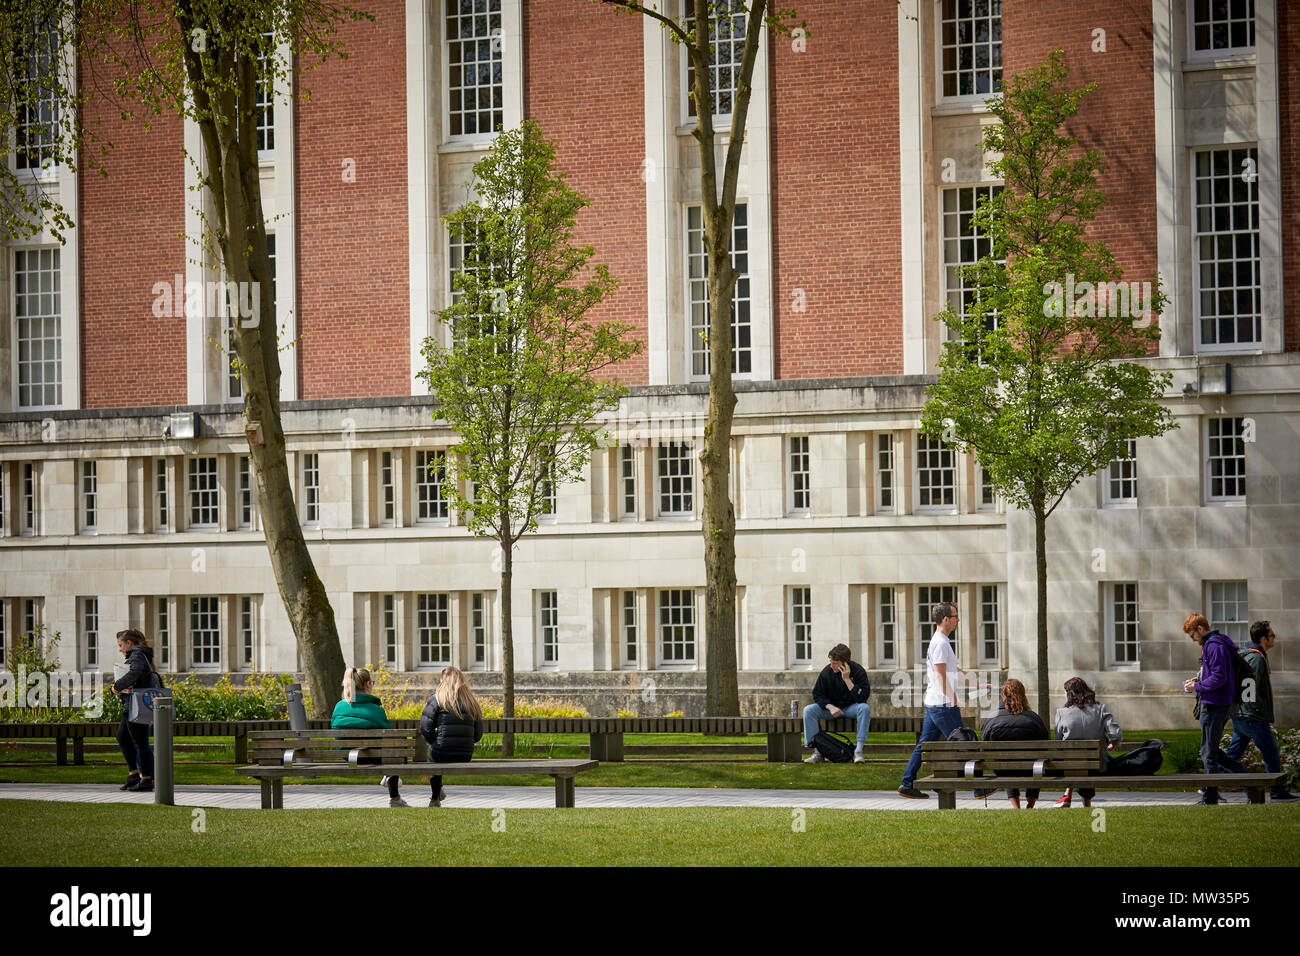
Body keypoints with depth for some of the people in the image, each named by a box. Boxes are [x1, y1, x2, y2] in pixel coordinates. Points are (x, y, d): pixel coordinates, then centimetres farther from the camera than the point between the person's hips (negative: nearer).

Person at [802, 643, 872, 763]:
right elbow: (817, 695, -4)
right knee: (808, 710, -22)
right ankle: (817, 752, -21)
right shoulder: (827, 672, -11)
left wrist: (847, 679, -30)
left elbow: (863, 697, -25)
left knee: (865, 708, -35)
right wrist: (830, 707, -22)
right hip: (831, 707, 2)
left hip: (851, 708, -2)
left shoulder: (858, 671, -17)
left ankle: (858, 751, -34)